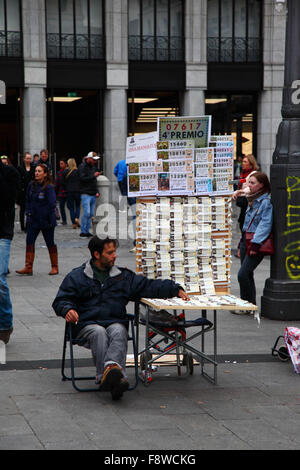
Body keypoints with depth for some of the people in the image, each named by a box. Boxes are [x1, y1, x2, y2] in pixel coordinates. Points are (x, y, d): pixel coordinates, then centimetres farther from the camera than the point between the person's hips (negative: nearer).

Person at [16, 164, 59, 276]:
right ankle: (28, 268, -2)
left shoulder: (49, 187, -13)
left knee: (50, 243, 6)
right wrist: (28, 212, 5)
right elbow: (28, 200, 15)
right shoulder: (31, 185, 4)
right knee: (29, 241, -3)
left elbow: (52, 204, -15)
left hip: (46, 220, -5)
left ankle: (55, 267, 17)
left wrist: (47, 216, -16)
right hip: (33, 219, 5)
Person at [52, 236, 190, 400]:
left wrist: (176, 290, 11)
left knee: (118, 332, -34)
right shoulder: (76, 276, 14)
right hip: (87, 325, -2)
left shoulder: (123, 276, 22)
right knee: (99, 333, -36)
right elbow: (61, 300, 10)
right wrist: (68, 310, -14)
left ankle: (111, 367, -61)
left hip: (115, 323, 2)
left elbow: (150, 286, 21)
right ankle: (116, 376, -54)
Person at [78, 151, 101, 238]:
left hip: (93, 195, 7)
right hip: (86, 194, -7)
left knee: (91, 214, 5)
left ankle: (87, 231, 10)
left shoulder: (92, 166, 18)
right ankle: (83, 231, -7)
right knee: (87, 212, -14)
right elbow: (83, 178, -17)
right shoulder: (82, 167, -4)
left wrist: (96, 191, 14)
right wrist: (94, 175, -17)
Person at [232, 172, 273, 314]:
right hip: (245, 240, 9)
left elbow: (265, 225, -18)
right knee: (247, 274, 11)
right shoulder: (252, 200, 15)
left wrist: (255, 245, -22)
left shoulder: (266, 202, -12)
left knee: (243, 274, -13)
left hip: (257, 242, -9)